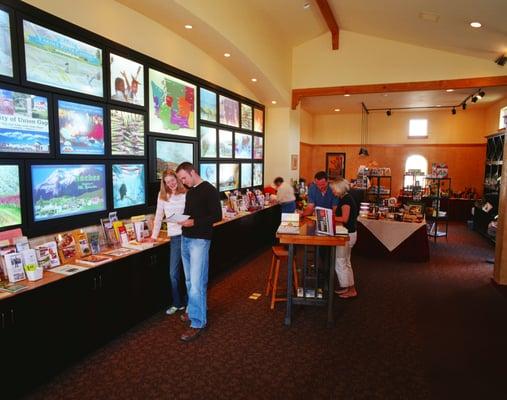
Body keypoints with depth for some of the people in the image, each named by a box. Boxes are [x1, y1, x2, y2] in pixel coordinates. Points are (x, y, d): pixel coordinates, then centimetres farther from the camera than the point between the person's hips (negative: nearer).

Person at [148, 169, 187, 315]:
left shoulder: (186, 194, 1)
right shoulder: (162, 196, 9)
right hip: (175, 236, 3)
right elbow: (158, 217, 13)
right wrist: (154, 235, 13)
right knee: (174, 273, 5)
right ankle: (178, 303, 23)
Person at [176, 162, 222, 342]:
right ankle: (193, 310, 33)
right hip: (185, 239, 8)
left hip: (200, 240, -8)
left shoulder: (209, 190, -11)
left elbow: (217, 216, -16)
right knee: (189, 280, 17)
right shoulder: (189, 191, 14)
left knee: (196, 283, -8)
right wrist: (181, 218, 2)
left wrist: (194, 222, -22)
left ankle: (197, 323, 1)